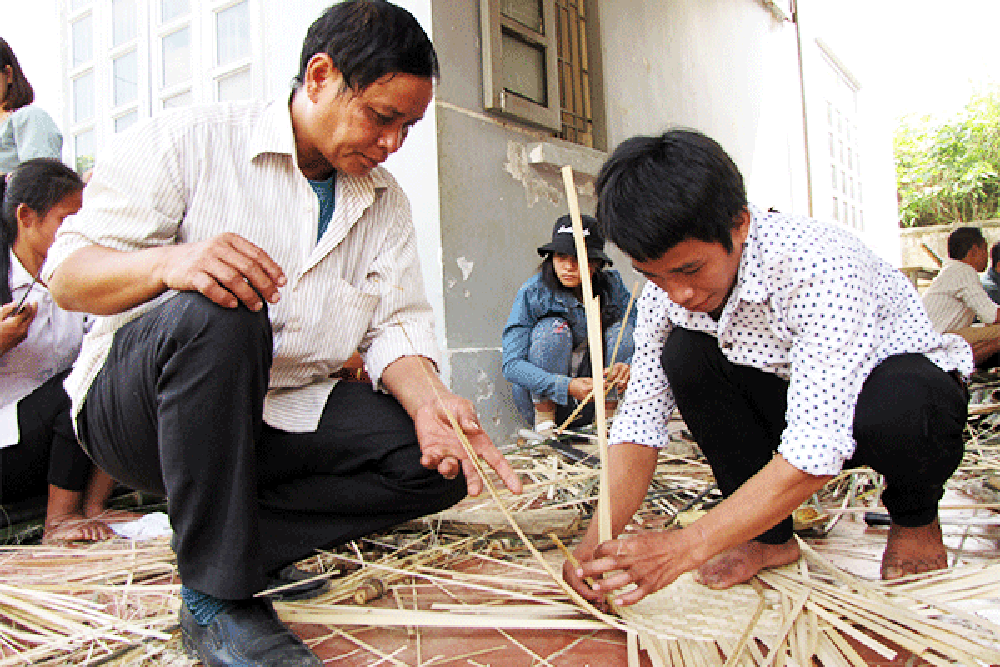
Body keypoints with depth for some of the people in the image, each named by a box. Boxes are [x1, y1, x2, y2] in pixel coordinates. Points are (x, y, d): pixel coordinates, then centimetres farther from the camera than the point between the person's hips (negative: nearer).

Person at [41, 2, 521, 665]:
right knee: (218, 316, -37)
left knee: (440, 460, -13)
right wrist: (170, 262, -33)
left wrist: (428, 400, -22)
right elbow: (68, 273, -11)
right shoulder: (190, 140, -7)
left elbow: (396, 322, -1)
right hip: (136, 405, -4)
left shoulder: (385, 200, 8)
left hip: (282, 417, 5)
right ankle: (218, 595, -24)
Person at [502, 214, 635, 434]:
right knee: (554, 329, -26)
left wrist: (628, 366, -30)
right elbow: (511, 365, -22)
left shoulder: (612, 285, -6)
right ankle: (544, 423, -20)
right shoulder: (532, 292, -17)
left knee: (621, 328, -14)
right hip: (540, 396, -3)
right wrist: (567, 386, -36)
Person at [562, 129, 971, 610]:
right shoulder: (665, 289, -17)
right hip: (794, 395, 5)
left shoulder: (820, 263, -36)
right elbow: (639, 420, -14)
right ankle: (770, 536, -4)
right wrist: (598, 537, -29)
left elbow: (817, 449, -40)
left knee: (894, 408, -39)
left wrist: (685, 547, -41)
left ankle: (914, 516, -2)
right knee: (683, 353, -20)